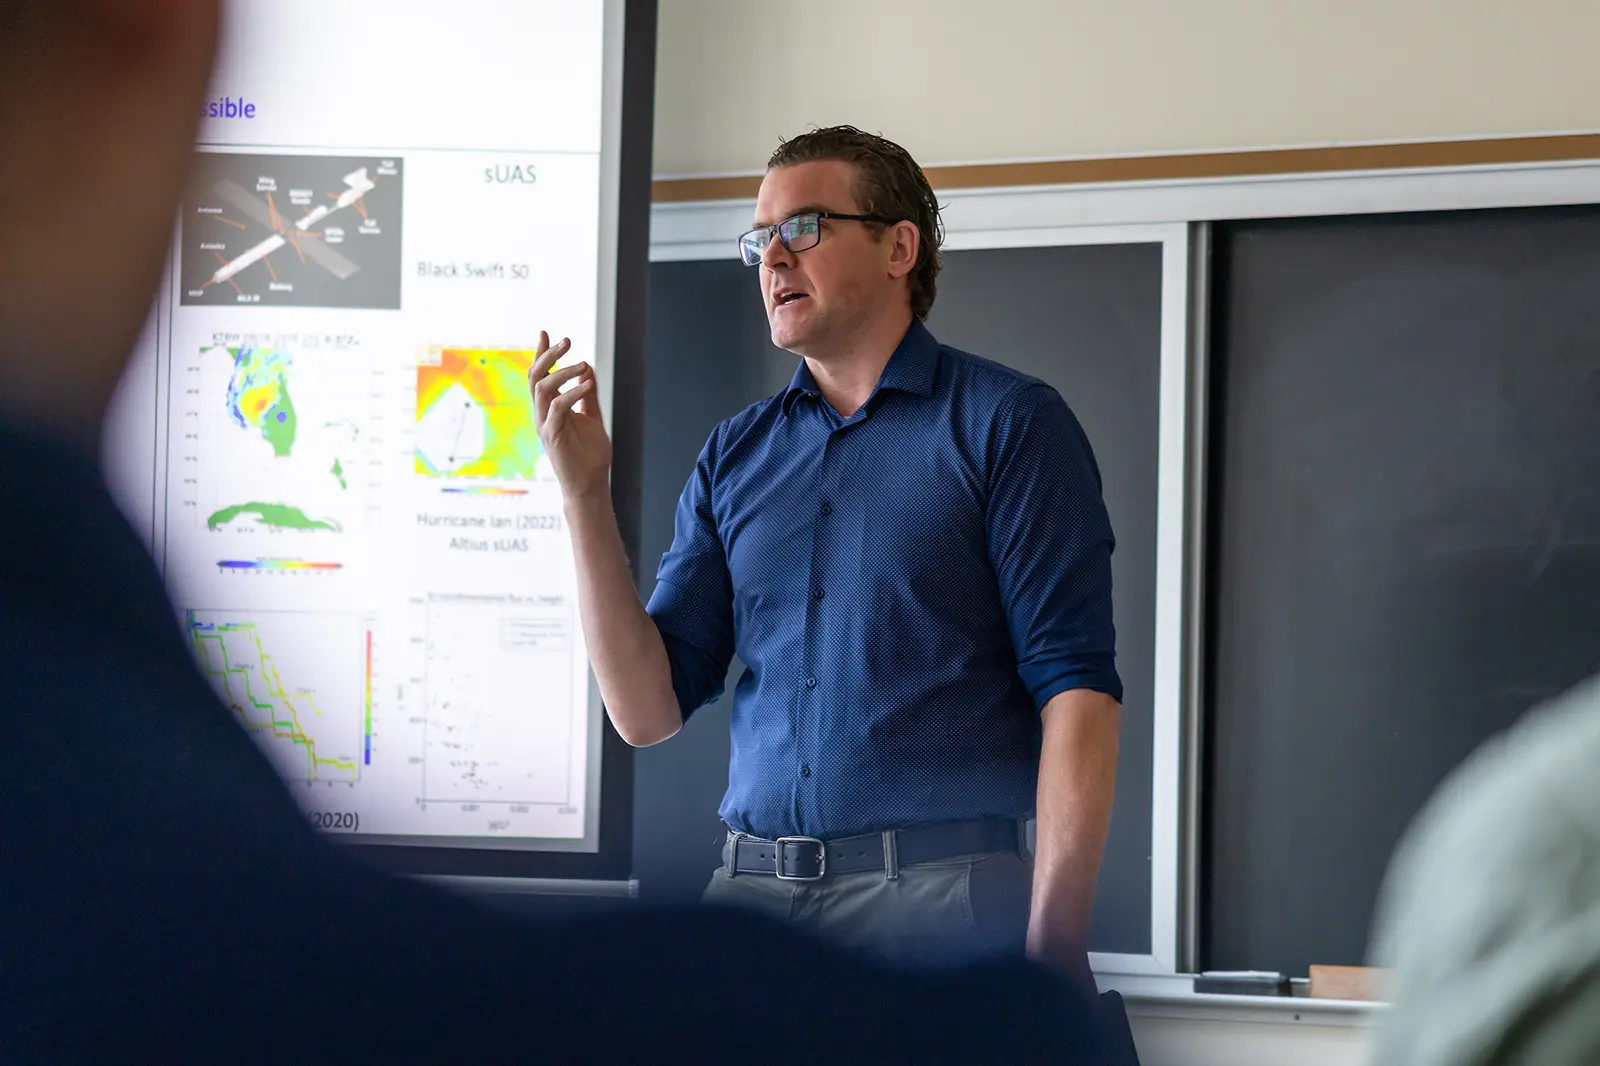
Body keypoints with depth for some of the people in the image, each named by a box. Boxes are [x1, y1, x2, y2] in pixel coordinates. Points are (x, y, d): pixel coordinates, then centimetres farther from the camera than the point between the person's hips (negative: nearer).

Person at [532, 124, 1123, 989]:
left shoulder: (1007, 423, 0)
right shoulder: (735, 457, 15)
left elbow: (1075, 689, -8)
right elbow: (647, 709, 9)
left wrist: (1053, 945, -17)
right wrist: (584, 493, 0)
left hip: (941, 894, -4)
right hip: (752, 887, 4)